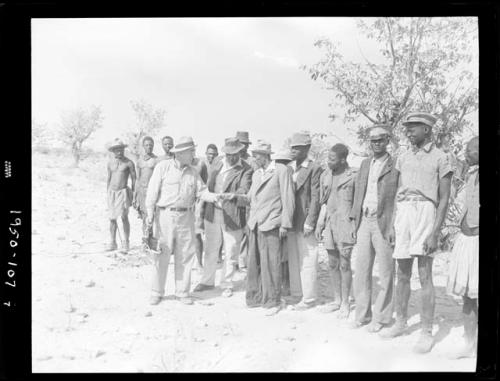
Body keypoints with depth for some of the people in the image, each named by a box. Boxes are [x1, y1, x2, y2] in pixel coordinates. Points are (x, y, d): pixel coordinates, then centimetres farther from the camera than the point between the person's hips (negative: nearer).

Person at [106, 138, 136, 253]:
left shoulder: (129, 163, -7)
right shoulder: (110, 163, 7)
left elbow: (134, 179, -2)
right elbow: (109, 179, 15)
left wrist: (133, 195, -4)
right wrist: (108, 194, 14)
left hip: (123, 192, -4)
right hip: (112, 192, 4)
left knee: (124, 217, -8)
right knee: (112, 218, 5)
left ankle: (126, 243, 1)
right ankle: (113, 243, 14)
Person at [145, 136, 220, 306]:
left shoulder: (192, 172, 10)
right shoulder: (163, 167, -2)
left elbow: (201, 190, 5)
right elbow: (152, 191, -3)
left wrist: (213, 197, -15)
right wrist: (150, 213, -7)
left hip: (186, 216, 4)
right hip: (166, 215, -3)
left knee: (185, 255, 6)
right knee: (162, 255, 2)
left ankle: (182, 292, 19)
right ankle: (157, 292, 16)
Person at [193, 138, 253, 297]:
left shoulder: (246, 170, -5)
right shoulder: (216, 166, 11)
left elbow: (245, 190, -18)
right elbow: (208, 187, 15)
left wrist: (234, 195, -40)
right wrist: (204, 210, 11)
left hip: (233, 216, -4)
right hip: (212, 214, 4)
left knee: (230, 253, 7)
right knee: (210, 251, 15)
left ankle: (227, 285, 25)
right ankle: (207, 281, 32)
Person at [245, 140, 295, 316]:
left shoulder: (281, 170, -5)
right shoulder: (256, 174, 17)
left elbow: (288, 199, -8)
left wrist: (285, 224, -10)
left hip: (271, 224, -7)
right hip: (255, 224, 7)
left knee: (270, 264, -2)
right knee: (254, 263, 10)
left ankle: (272, 301, 10)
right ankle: (255, 297, 23)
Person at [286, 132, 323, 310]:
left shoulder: (315, 169, -7)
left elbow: (316, 198, -11)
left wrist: (309, 223, -14)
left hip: (305, 223, -6)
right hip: (290, 222, 6)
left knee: (307, 261, 1)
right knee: (293, 261, 13)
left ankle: (308, 298, 13)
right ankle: (296, 294, 26)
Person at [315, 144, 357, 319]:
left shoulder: (353, 176, -7)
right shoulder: (325, 176, 9)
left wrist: (357, 226, -10)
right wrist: (319, 224, 10)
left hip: (345, 224, -6)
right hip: (330, 224, 6)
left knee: (344, 263, 0)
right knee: (333, 264, 11)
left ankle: (345, 303, 12)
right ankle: (337, 300, 23)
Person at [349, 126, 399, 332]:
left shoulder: (396, 166, -3)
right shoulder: (364, 164, 15)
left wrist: (395, 226, -14)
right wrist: (354, 221, 11)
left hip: (384, 223, -5)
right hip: (363, 222, 5)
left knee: (385, 273, 4)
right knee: (361, 271, 8)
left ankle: (381, 317, 15)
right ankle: (362, 314, 18)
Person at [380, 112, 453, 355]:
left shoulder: (440, 158, 0)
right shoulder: (404, 158, 16)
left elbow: (444, 199, -4)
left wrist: (435, 232, -13)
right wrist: (392, 224, 10)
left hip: (425, 212, -5)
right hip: (403, 213, 5)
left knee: (424, 276, -5)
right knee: (402, 274, 10)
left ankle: (427, 333, 4)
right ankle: (400, 323, 23)